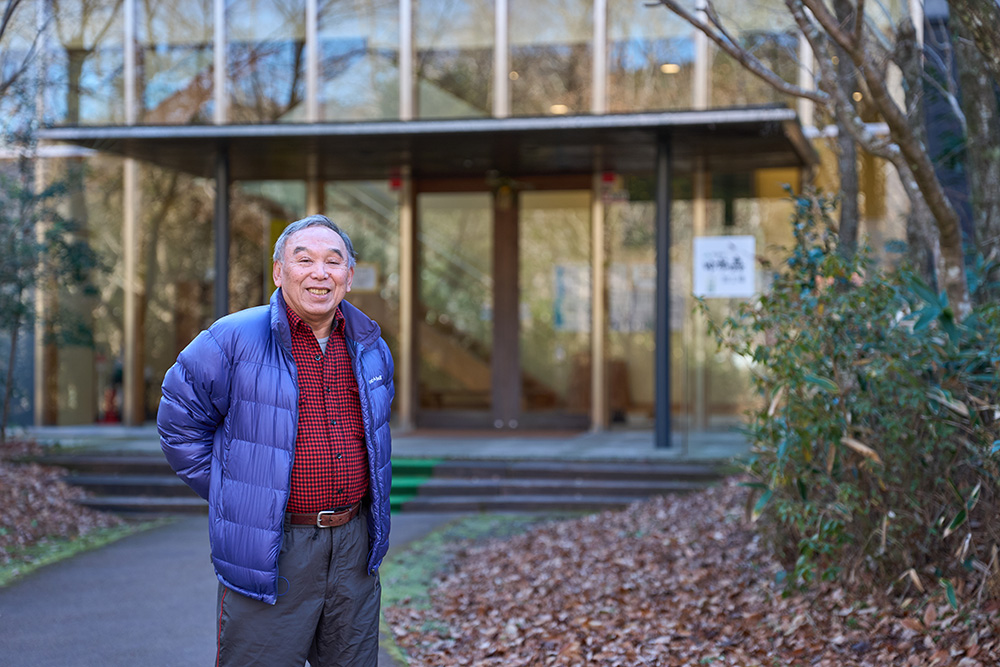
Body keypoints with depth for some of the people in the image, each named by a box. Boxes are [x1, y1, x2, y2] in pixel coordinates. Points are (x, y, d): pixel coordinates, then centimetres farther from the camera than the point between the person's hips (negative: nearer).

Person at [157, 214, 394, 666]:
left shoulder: (371, 349, 9)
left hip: (354, 545, 5)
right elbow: (179, 423, -2)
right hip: (272, 551, -5)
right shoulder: (233, 340, -8)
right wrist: (232, 497, -1)